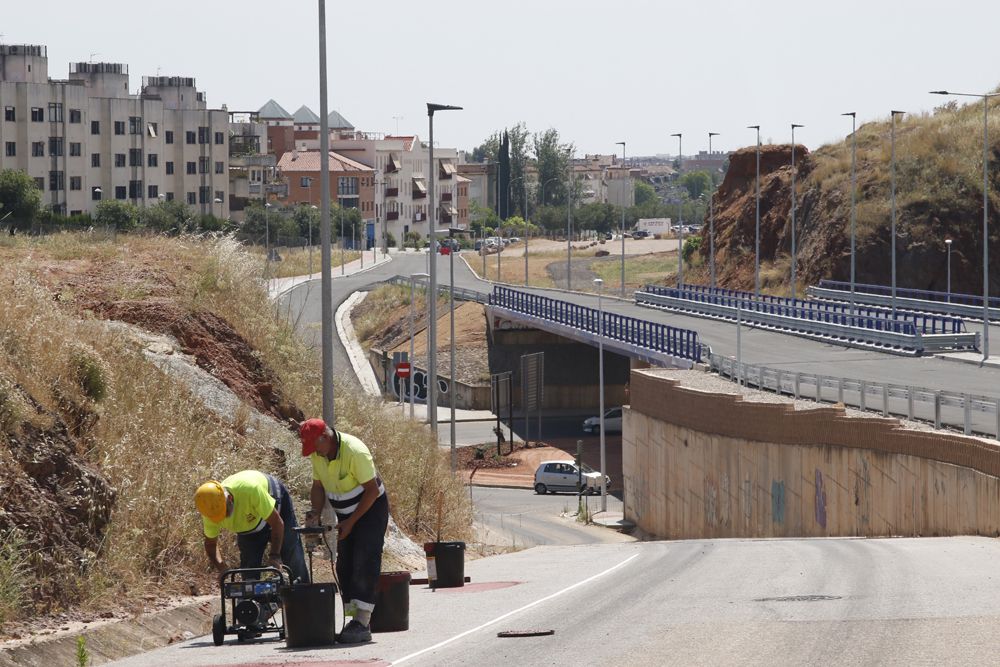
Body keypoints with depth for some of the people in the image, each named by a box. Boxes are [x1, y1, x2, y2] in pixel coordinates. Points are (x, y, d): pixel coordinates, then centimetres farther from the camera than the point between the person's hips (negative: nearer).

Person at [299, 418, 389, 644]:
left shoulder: (355, 452, -28)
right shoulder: (317, 454, -6)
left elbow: (372, 490, -24)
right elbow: (318, 486, 7)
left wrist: (351, 522, -22)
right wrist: (316, 513, -10)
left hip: (371, 508, -8)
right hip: (346, 513, 8)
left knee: (364, 564, -16)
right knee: (344, 565, 3)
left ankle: (362, 623, -21)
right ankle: (355, 619, 8)